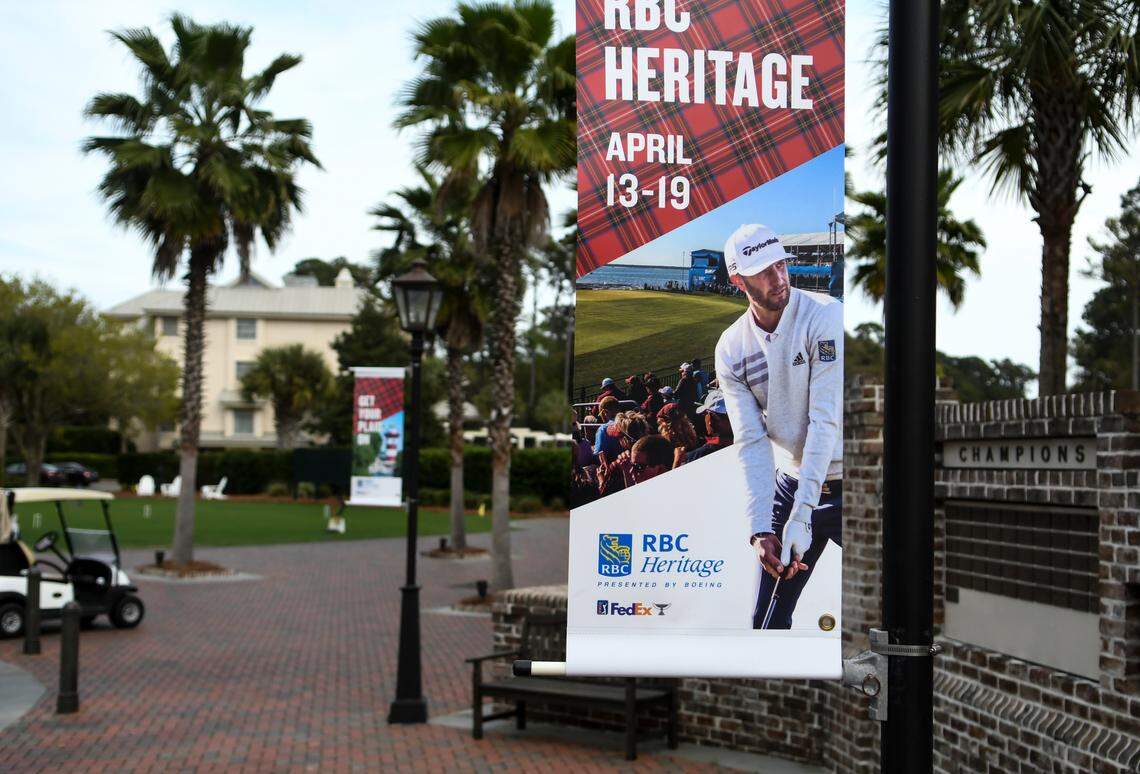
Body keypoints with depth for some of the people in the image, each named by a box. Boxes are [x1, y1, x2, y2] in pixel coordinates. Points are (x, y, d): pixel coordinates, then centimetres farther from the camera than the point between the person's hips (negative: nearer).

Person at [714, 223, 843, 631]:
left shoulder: (825, 315, -16)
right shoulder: (731, 348, -2)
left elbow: (826, 420, -21)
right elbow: (751, 442, -6)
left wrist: (800, 516, -26)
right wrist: (760, 528, -18)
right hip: (789, 484, 4)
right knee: (769, 618, 7)